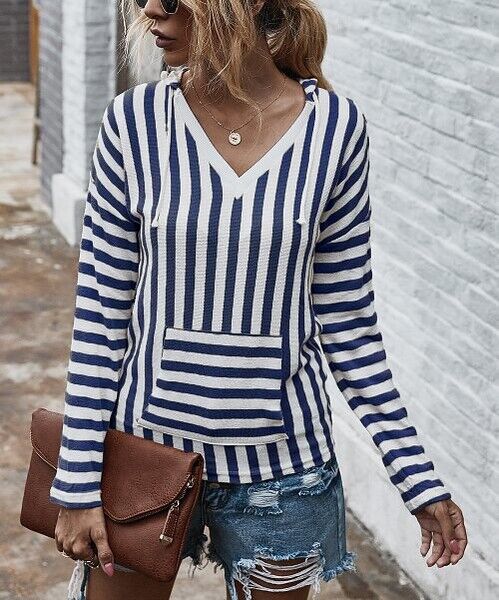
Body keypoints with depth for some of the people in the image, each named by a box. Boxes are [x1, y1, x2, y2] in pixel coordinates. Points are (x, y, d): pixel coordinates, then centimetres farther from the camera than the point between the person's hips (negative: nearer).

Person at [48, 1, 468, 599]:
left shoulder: (335, 127, -8)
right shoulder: (134, 121, -8)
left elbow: (346, 319, -1)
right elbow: (101, 315, -5)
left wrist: (419, 478, 0)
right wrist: (78, 483, -5)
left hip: (280, 461, 0)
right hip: (148, 444, 0)